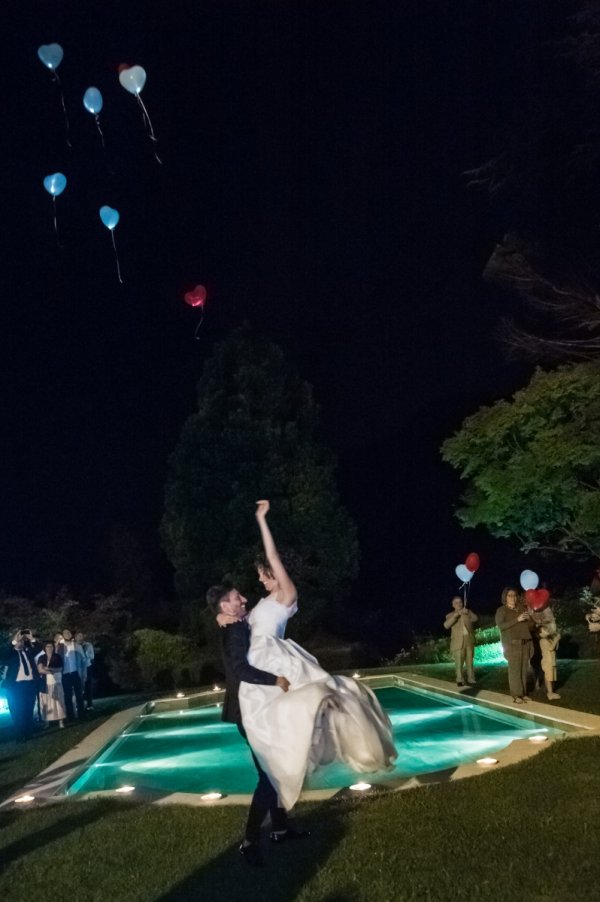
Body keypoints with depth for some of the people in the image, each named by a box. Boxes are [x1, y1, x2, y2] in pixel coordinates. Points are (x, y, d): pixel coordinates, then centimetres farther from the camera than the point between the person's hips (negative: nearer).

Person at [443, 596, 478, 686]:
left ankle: (471, 680, 7)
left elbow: (475, 618, -2)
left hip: (469, 641, 2)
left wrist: (468, 613, -19)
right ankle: (460, 680, -2)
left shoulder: (468, 613, 16)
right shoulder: (450, 615, 7)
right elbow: (446, 625, -10)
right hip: (458, 642, -2)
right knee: (459, 662, -7)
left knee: (469, 662, 3)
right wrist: (455, 616, -21)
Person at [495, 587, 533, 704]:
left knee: (524, 669, 3)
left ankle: (523, 693, 9)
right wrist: (517, 620, -18)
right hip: (512, 644, -5)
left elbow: (530, 626, 19)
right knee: (514, 669, -9)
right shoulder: (501, 610, 1)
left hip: (525, 643, 5)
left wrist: (529, 618, -4)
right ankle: (516, 695, -8)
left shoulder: (521, 610, 17)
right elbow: (500, 626, -13)